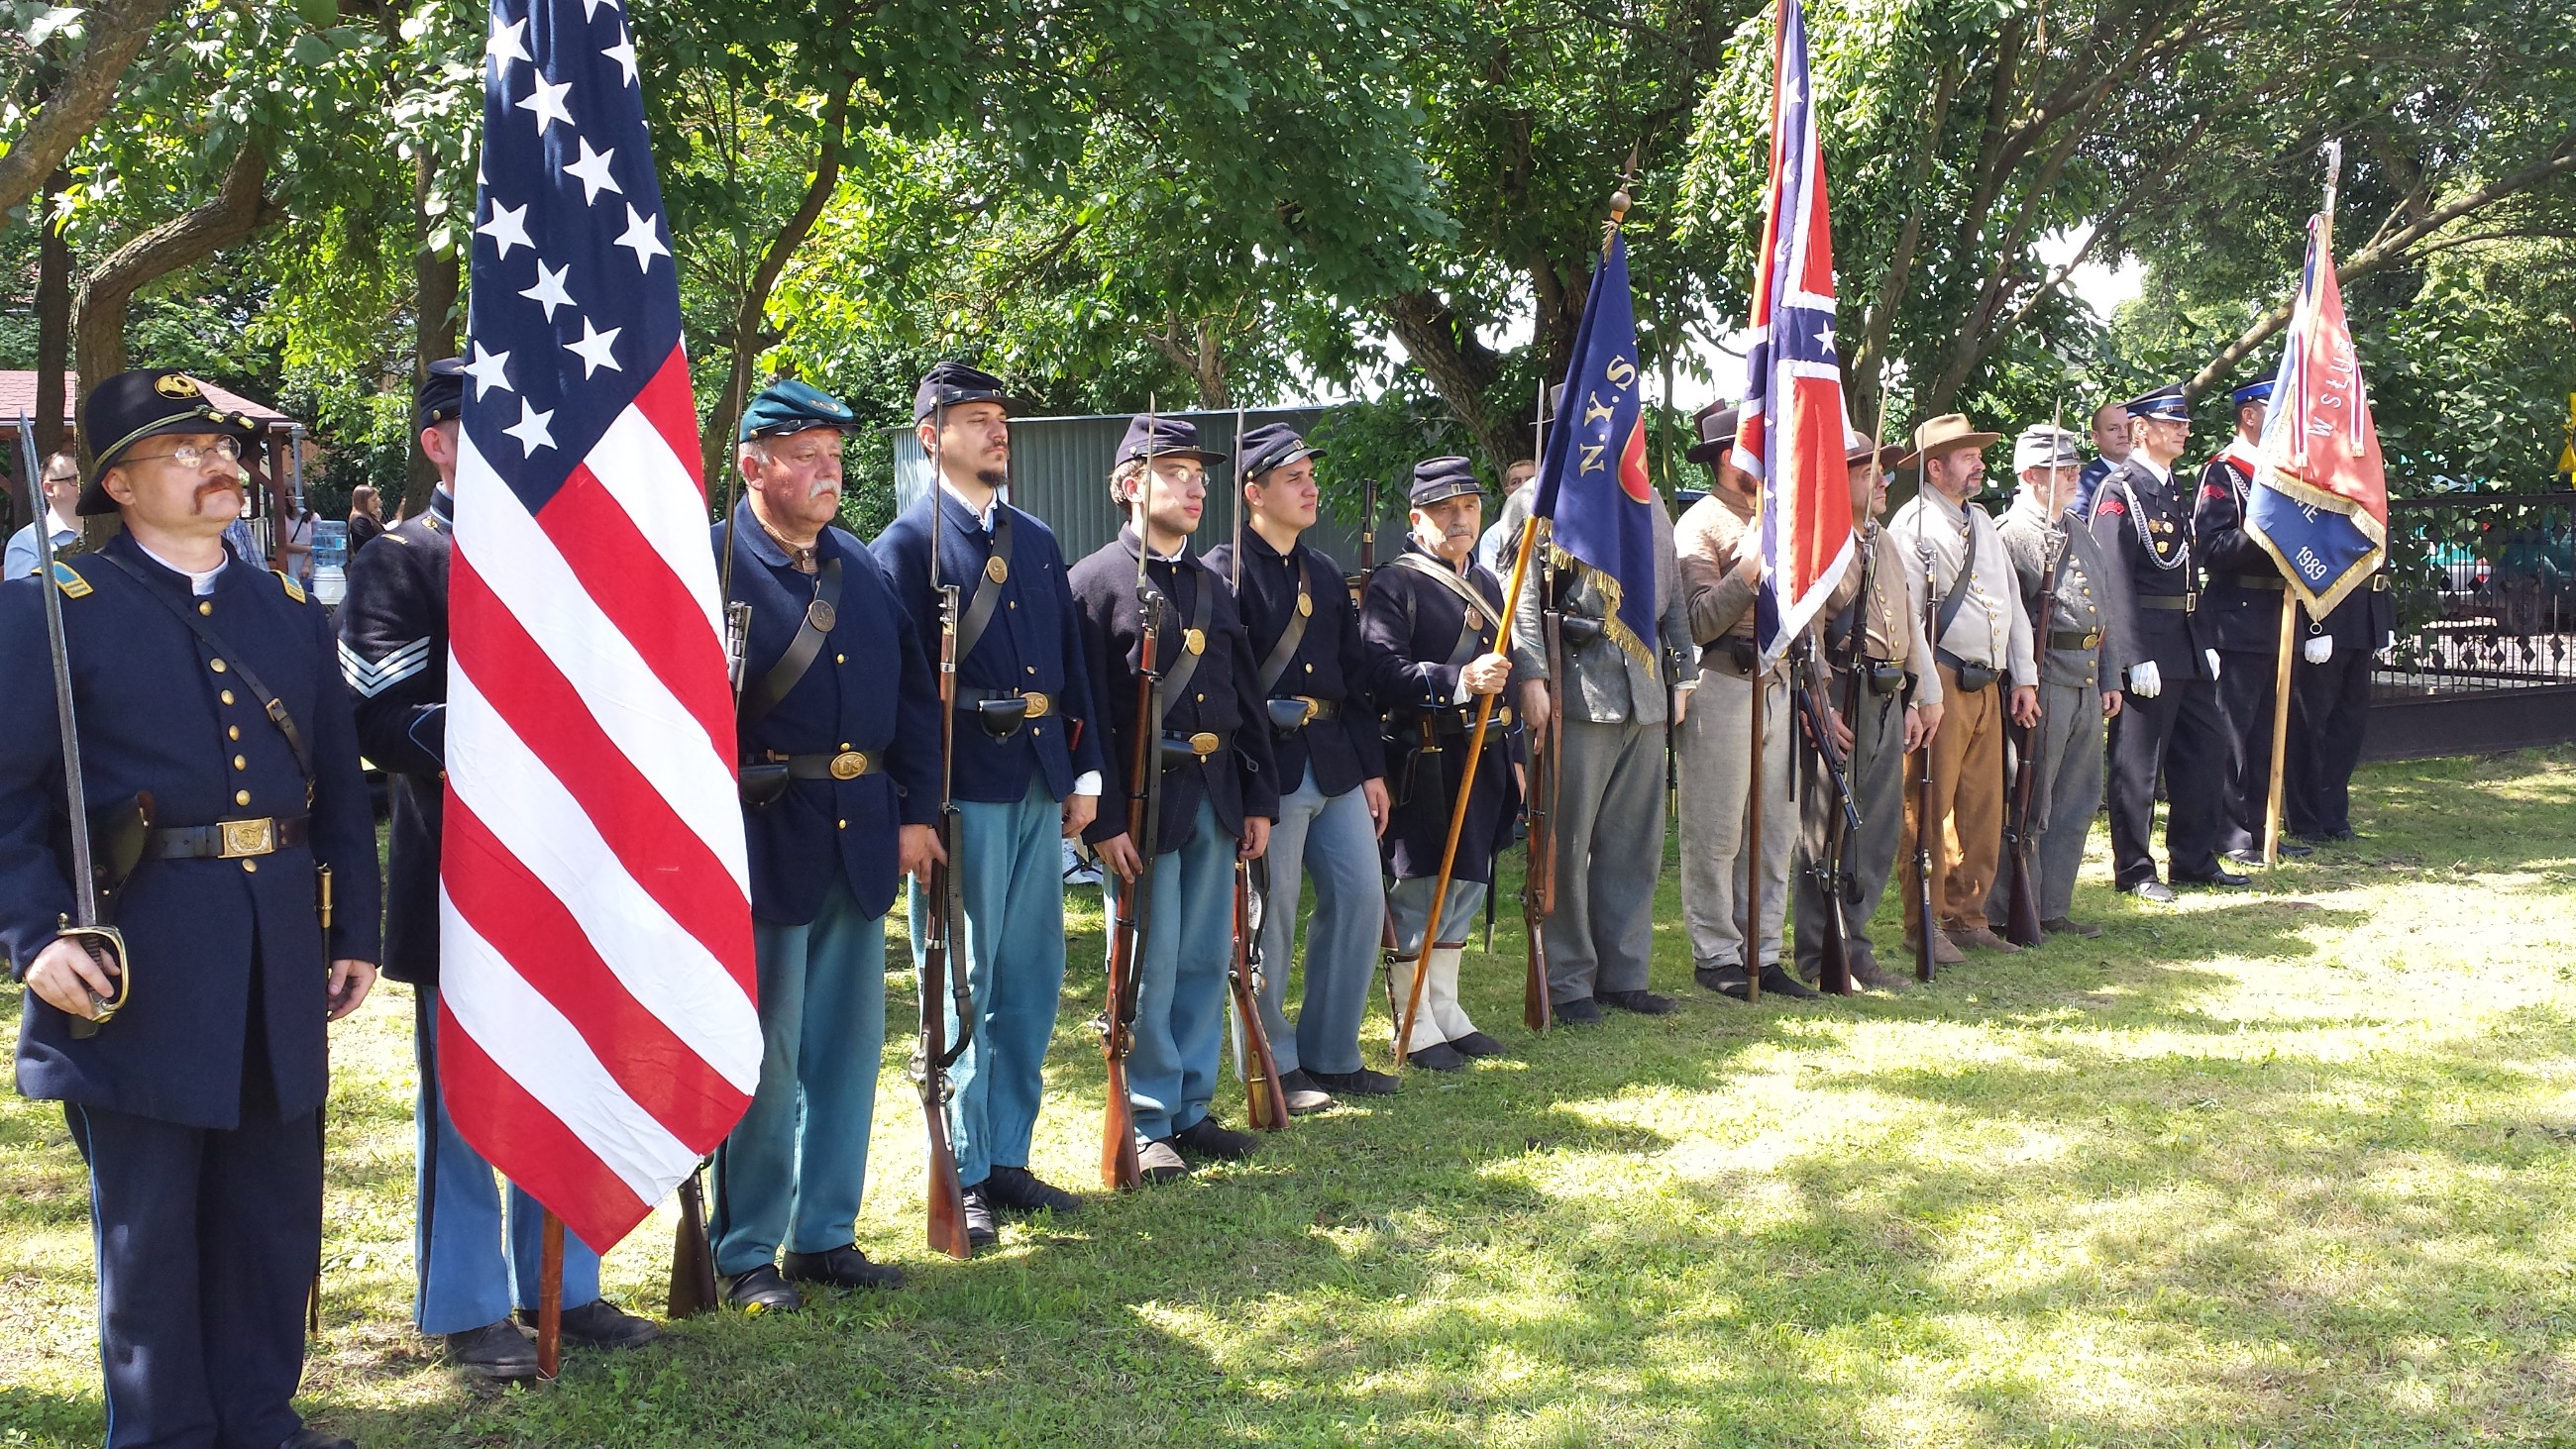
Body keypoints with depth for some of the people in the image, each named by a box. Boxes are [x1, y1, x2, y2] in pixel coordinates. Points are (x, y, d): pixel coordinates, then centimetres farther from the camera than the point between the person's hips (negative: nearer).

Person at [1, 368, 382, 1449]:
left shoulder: (292, 611, 13)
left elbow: (339, 785, 16)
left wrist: (354, 934, 12)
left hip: (280, 956, 5)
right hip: (138, 962, -5)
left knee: (276, 1207, 13)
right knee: (148, 1221, 6)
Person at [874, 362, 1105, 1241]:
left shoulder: (1036, 541, 16)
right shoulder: (906, 545, -3)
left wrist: (1084, 774, 11)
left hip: (1039, 788, 7)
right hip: (963, 793, -6)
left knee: (1032, 981, 10)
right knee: (960, 987, 0)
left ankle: (1008, 1159, 21)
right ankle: (961, 1176, 7)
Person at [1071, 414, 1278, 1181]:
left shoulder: (1211, 585, 15)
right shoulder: (1095, 582, -6)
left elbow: (1247, 698, 17)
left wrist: (1259, 799, 11)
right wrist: (1103, 819, -16)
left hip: (1215, 798, 6)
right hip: (1143, 802, -6)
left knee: (1207, 960, 10)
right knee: (1150, 968, -2)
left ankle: (1193, 1108, 21)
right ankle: (1148, 1124, 9)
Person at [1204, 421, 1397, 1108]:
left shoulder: (1325, 573, 16)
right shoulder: (1225, 572, -7)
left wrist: (1372, 768, 13)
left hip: (1336, 766, 8)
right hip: (1270, 768, -7)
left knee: (1361, 896, 8)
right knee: (1270, 916, 0)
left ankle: (1330, 1055, 21)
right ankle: (1275, 1067, 13)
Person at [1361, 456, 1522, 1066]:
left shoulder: (1488, 585, 16)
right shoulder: (1393, 586, -9)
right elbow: (1384, 672, -21)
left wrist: (1509, 755, 20)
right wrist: (1460, 680, -32)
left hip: (1482, 758, 8)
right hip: (1423, 759, -8)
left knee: (1466, 882, 13)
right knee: (1418, 886, -2)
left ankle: (1446, 1009, 25)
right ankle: (1415, 1027, 6)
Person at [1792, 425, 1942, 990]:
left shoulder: (1886, 543, 20)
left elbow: (1911, 622, 25)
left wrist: (1918, 697, 21)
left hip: (1889, 701, 9)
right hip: (1843, 700, -8)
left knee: (1879, 828, 10)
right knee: (1828, 831, -3)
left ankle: (1853, 946, 20)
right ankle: (1821, 959, 3)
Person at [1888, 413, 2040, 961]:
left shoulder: (1983, 523, 19)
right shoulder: (1914, 524, -6)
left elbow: (2013, 603, 22)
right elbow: (1906, 615, -12)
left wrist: (2023, 678, 16)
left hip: (1988, 686, 8)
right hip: (1942, 684, -8)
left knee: (1982, 809, 9)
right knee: (1929, 808, -4)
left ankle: (1967, 917, 18)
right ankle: (1924, 924, 2)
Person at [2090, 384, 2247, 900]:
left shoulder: (2175, 491, 17)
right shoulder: (2119, 491, -10)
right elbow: (2116, 581, -17)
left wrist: (2207, 643, 15)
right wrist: (2137, 658, -22)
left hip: (2189, 645, 9)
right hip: (2146, 644, -9)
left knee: (2206, 748, 12)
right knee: (2138, 761, -1)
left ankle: (2195, 860, 23)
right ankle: (2134, 870, 7)